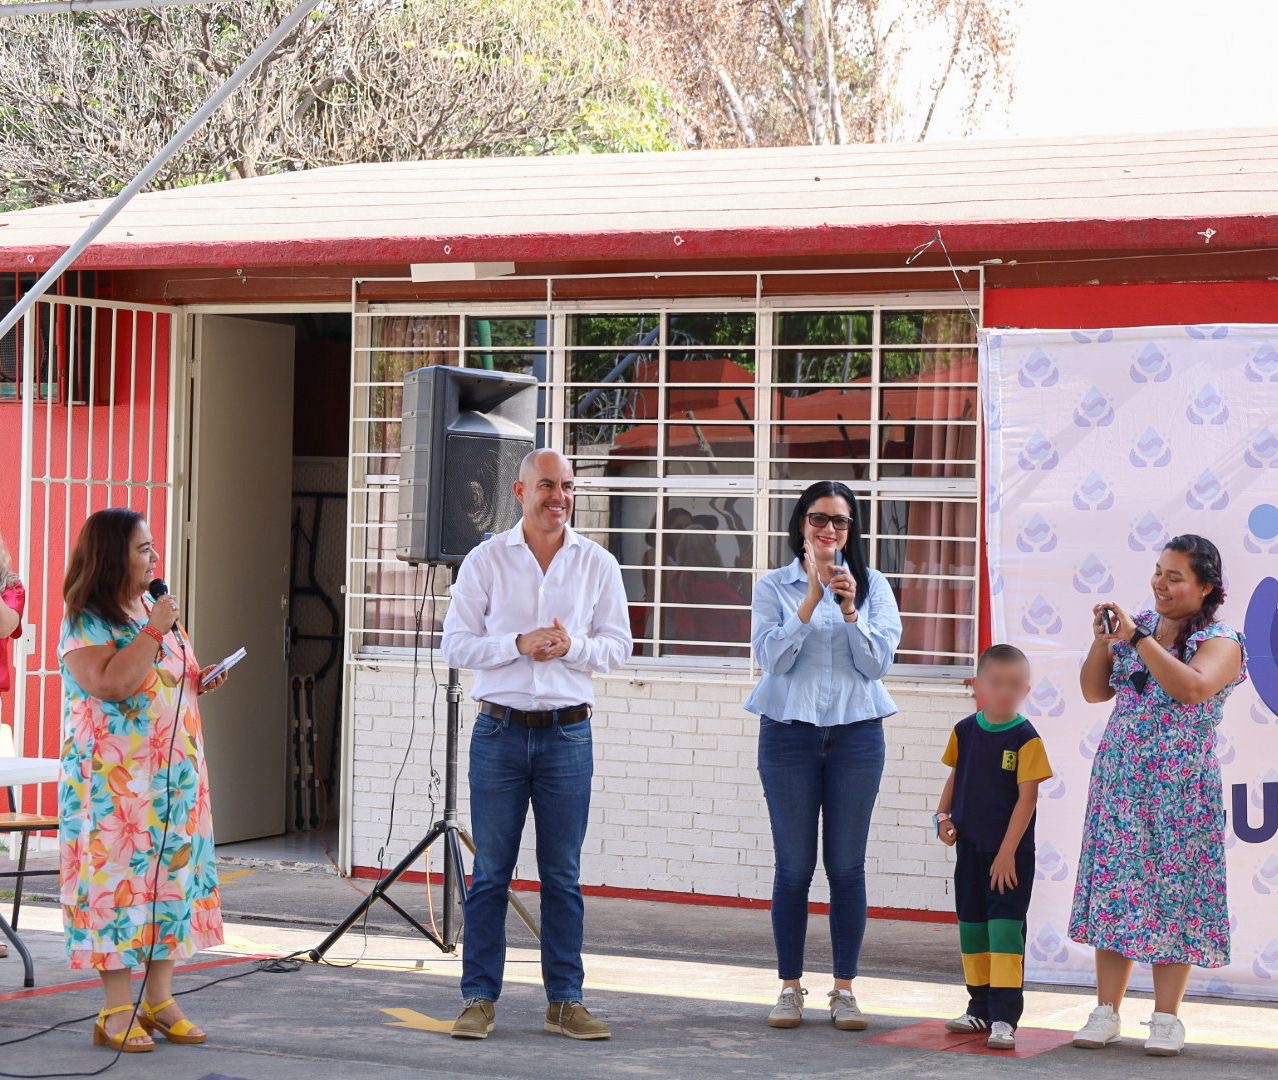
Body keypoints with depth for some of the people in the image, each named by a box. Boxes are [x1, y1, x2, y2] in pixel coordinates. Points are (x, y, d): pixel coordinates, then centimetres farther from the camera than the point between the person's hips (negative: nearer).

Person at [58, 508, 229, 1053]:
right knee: (118, 881, -6)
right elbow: (111, 685, -25)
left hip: (175, 778, 8)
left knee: (172, 876, 7)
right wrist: (153, 632, -20)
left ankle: (160, 1000, 14)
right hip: (114, 781, -7)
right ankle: (117, 1011, -2)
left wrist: (201, 682, 6)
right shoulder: (85, 622, -9)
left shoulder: (155, 610, 14)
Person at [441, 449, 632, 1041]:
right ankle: (480, 998, 8)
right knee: (490, 872, 2)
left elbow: (618, 646, 7)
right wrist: (518, 645, -15)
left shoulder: (597, 564, 5)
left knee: (563, 876, 5)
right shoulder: (486, 560, 1)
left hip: (567, 732, 1)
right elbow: (455, 643, -1)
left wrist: (572, 646, -13)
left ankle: (564, 1001, 11)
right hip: (500, 730, -1)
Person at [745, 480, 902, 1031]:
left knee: (847, 866, 2)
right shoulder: (775, 586, 4)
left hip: (856, 732, 1)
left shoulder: (872, 586, 7)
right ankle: (790, 987, 9)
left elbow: (878, 661, -1)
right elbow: (772, 656, -9)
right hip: (789, 732, -1)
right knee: (794, 866, 1)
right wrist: (812, 598, -16)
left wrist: (850, 610, -16)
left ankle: (844, 989, 8)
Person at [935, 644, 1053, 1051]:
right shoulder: (965, 731, 3)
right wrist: (943, 815, -2)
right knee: (972, 926, 12)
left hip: (1010, 852, -6)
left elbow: (1027, 798, -14)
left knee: (1005, 927, -9)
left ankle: (1004, 1017, -9)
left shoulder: (1026, 739, -12)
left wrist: (1007, 852, -16)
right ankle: (980, 1008, 24)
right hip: (970, 847, 6)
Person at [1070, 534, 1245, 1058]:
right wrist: (1102, 639, -6)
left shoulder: (1220, 641, -6)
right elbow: (1095, 691, 10)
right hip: (1119, 779, 5)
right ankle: (1107, 1012, 9)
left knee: (1171, 893, -1)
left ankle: (1166, 1018, 7)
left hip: (1180, 788, -5)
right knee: (1113, 888, 3)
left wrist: (1138, 637, -24)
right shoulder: (1137, 627, 9)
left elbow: (1192, 687, -26)